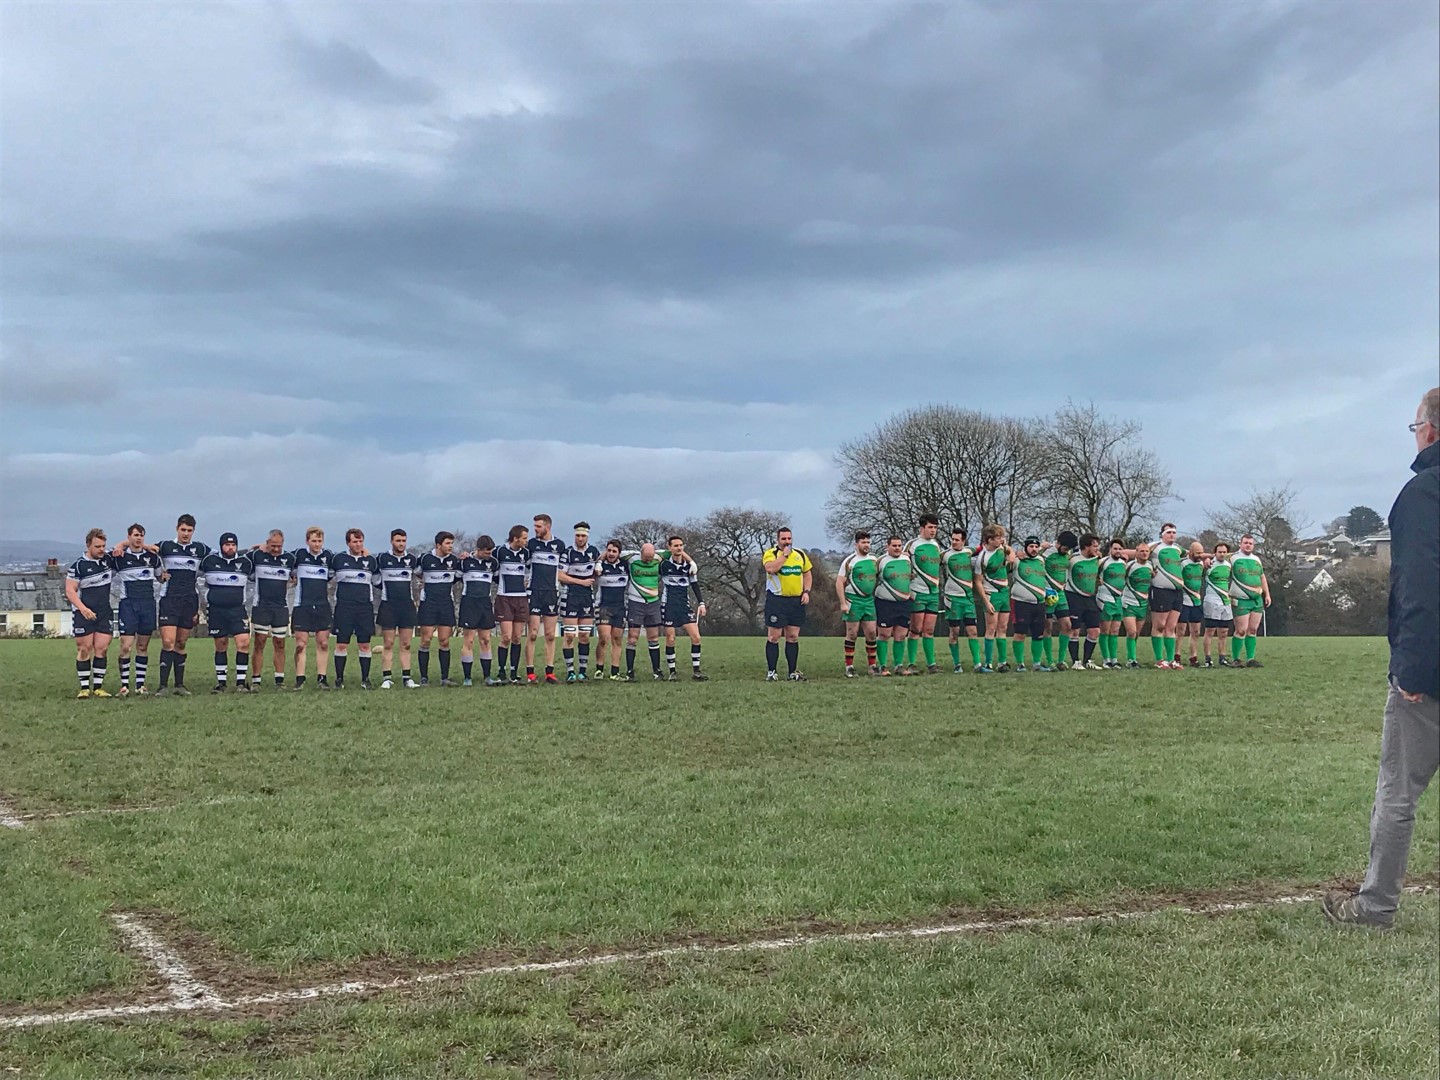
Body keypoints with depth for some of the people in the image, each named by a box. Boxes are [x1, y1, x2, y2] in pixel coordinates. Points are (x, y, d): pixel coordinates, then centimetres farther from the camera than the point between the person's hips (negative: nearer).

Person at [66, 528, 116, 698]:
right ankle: (84, 688, 3)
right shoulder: (78, 565, -6)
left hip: (105, 612, 3)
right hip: (84, 613, -3)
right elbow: (70, 591, -8)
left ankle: (98, 687, 4)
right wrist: (83, 608, -21)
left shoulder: (109, 559, 6)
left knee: (102, 649, -1)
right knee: (84, 649, -2)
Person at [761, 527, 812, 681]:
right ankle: (771, 672, 3)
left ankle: (793, 672, 13)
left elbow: (807, 574, 19)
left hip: (796, 601, 5)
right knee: (774, 637, -3)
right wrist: (785, 554, -17)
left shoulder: (800, 555, 12)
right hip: (776, 600, -5)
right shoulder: (770, 553, -5)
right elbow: (771, 568, -24)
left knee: (793, 637, 8)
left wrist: (806, 591, 5)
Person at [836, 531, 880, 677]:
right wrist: (843, 603, -14)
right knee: (852, 633, -1)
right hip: (853, 600, -5)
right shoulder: (849, 561, -8)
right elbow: (839, 583, -9)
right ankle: (849, 666, 4)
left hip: (869, 600, 5)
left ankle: (872, 664, 12)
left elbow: (878, 577, 21)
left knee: (871, 632, 4)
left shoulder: (874, 559, 9)